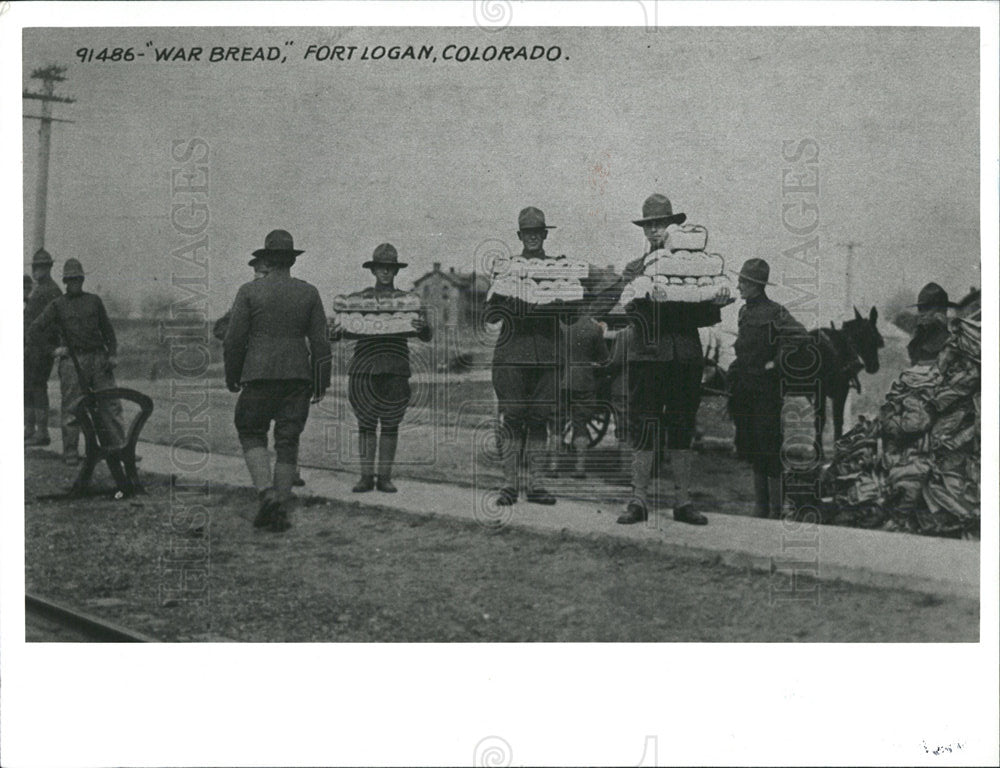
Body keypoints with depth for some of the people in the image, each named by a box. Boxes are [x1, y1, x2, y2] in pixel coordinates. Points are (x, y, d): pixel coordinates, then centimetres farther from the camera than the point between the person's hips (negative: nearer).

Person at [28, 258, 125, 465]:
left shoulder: (94, 301, 14)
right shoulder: (57, 305, 8)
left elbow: (107, 330, 17)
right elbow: (34, 331, 5)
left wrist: (112, 355, 7)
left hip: (98, 358, 2)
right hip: (73, 361, -2)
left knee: (110, 404, -1)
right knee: (72, 407, -3)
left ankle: (117, 448, 4)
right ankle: (70, 453, 4)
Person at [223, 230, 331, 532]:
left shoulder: (249, 291, -2)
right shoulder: (309, 293, 4)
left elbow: (235, 339, -3)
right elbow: (320, 340, 3)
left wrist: (231, 376, 9)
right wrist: (321, 383, 9)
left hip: (259, 375, -2)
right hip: (297, 375, 2)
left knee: (251, 433, 13)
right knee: (287, 442, 7)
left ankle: (266, 492, -8)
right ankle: (280, 511, 7)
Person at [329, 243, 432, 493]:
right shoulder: (358, 299, 11)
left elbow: (426, 337, 4)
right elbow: (338, 331, 7)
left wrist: (422, 327, -20)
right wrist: (334, 333, -17)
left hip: (395, 371, 0)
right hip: (363, 369, 0)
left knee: (390, 425, 2)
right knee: (366, 424, 2)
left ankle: (385, 477, 10)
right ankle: (366, 476, 9)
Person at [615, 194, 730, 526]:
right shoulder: (634, 268, 9)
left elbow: (705, 317, 9)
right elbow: (632, 308, -7)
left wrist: (717, 302, -11)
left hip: (685, 357, 1)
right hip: (646, 355, -1)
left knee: (682, 430, 4)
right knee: (642, 429, -2)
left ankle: (683, 502, 12)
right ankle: (639, 500, 5)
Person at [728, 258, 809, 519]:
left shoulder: (774, 312, -12)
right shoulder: (744, 312, 12)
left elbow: (799, 337, -23)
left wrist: (776, 363, -17)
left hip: (766, 390, -8)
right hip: (746, 392, 8)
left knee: (770, 449, -3)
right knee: (753, 450, 13)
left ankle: (777, 509, 6)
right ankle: (760, 507, 23)